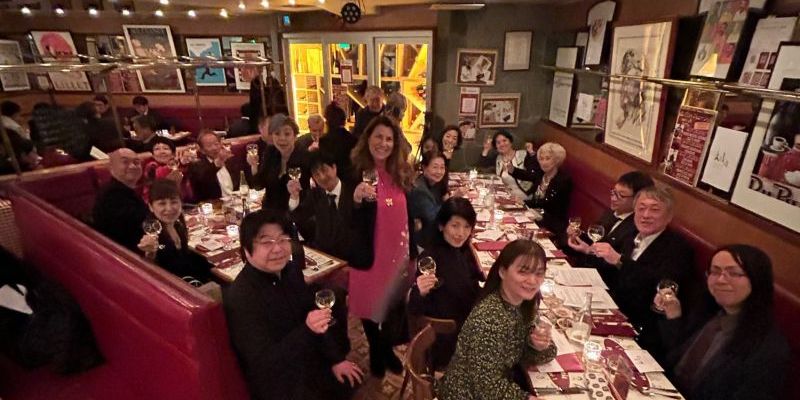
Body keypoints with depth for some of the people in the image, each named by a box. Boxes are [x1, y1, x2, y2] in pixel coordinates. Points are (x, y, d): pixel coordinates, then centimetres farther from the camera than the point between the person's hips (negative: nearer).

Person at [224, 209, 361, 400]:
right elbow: (263, 363, -27)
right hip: (278, 383, -6)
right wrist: (307, 330, -39)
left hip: (309, 360, 7)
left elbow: (314, 316, 3)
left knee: (350, 382, 13)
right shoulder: (240, 298, -28)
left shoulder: (292, 270, -6)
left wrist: (335, 359, 0)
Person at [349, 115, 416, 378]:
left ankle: (387, 350, 44)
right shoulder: (356, 173, -13)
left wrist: (412, 250, 11)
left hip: (399, 252, 5)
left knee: (395, 305, 19)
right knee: (371, 306, 13)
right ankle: (377, 353, 40)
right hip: (370, 254, -4)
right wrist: (357, 199, -34)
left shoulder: (401, 174, 3)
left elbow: (407, 215, 10)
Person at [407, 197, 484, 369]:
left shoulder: (465, 252, -2)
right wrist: (421, 292, -42)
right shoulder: (429, 258, -23)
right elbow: (414, 310, -24)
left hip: (469, 331, 6)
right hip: (446, 344, -6)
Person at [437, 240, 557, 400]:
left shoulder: (526, 303, -7)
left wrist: (540, 347, -18)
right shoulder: (489, 318, -30)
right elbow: (487, 386, -25)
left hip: (500, 384, 6)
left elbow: (525, 356, 1)